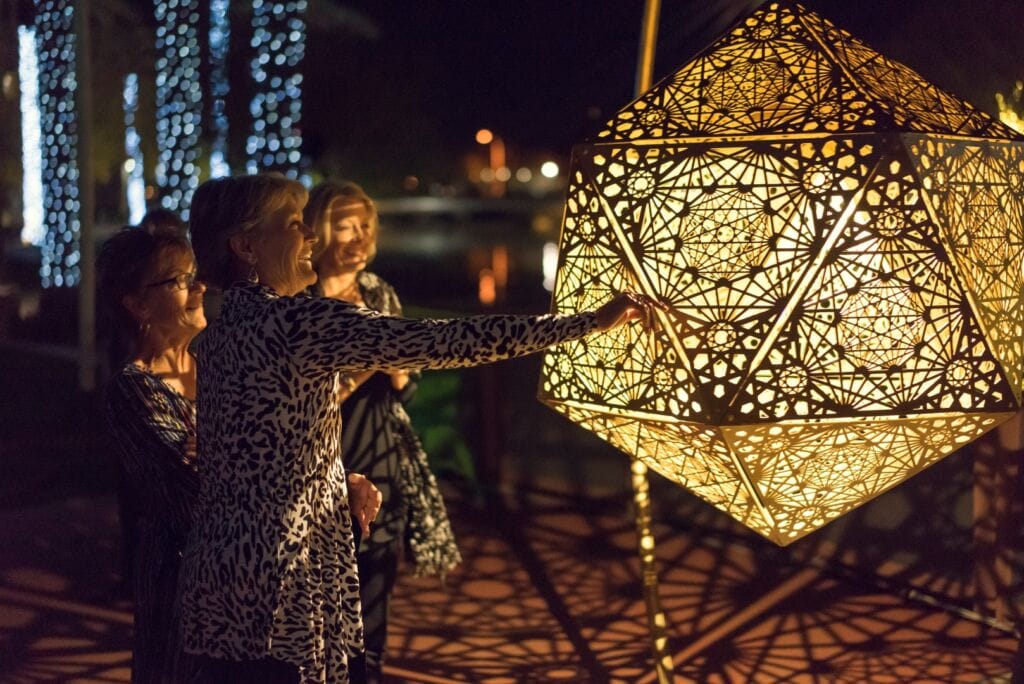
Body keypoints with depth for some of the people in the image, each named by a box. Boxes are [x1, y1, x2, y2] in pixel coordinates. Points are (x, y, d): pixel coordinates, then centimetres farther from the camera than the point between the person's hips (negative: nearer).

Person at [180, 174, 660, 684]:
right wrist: (592, 320, -16)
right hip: (280, 590, -9)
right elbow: (444, 342, -21)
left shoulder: (220, 335, 11)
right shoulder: (295, 321, -17)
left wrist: (338, 481, 5)